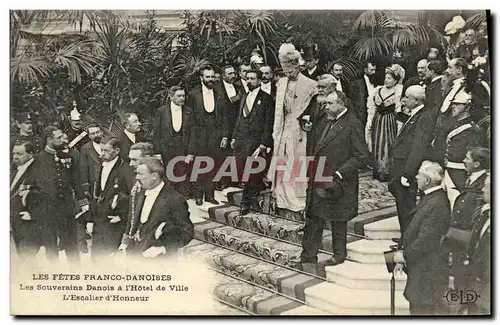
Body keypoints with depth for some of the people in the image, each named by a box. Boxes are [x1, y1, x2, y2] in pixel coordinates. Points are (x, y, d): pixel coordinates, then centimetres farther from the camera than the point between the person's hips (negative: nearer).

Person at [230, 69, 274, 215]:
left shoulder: (266, 99, -4)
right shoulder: (244, 97, 18)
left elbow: (268, 123, -8)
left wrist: (263, 144, -14)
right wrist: (234, 137, 15)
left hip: (254, 142, -6)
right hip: (240, 142, 6)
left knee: (251, 175, -3)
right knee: (241, 173, 7)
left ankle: (245, 203, 7)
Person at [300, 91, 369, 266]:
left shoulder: (352, 124, -12)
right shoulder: (322, 119, 9)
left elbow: (362, 156, -14)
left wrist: (340, 173, -19)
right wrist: (309, 169, 8)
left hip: (337, 184, -6)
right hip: (317, 181, 6)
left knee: (338, 220, 10)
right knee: (313, 219, 11)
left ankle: (339, 254, 28)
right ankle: (308, 256, 21)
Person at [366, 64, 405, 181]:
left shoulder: (397, 92, -7)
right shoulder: (378, 89, 5)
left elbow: (398, 110, -6)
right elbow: (372, 107, 7)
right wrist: (370, 120, 0)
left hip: (389, 122, -4)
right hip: (377, 122, 4)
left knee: (387, 147, 0)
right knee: (376, 147, 9)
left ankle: (386, 173, 11)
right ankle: (377, 171, 22)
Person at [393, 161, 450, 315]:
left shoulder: (437, 206, -25)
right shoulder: (429, 198, 7)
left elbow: (426, 241, -26)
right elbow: (414, 231, 11)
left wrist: (405, 256, -12)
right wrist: (404, 255, 7)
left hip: (428, 272, -10)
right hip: (419, 268, 10)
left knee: (421, 310, 3)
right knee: (416, 308, 21)